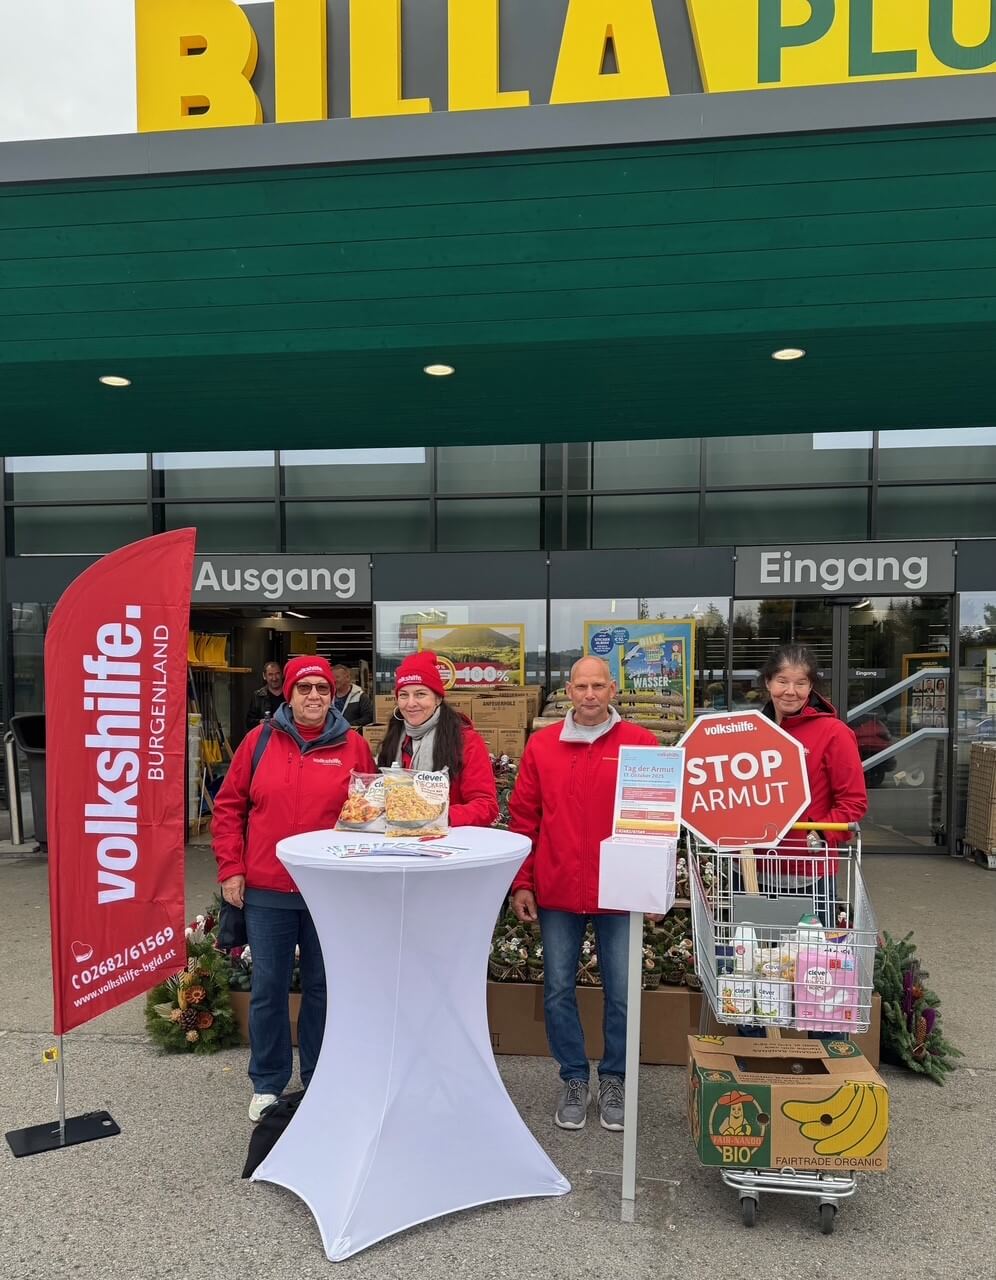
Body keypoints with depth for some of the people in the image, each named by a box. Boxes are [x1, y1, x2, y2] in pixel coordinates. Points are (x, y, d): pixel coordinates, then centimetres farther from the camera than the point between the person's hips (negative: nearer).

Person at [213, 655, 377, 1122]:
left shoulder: (353, 746, -1)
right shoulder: (259, 740, 0)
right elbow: (228, 807, 4)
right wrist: (231, 869, -1)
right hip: (266, 892, 1)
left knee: (322, 988, 14)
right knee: (268, 989, 12)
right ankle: (267, 1084, 32)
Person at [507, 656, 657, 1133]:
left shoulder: (640, 744, -3)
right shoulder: (541, 745, 2)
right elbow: (523, 818, 5)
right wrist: (521, 883, 2)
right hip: (556, 892, 2)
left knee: (621, 992, 10)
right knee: (558, 989, 11)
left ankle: (614, 1080, 31)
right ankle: (574, 1079, 31)